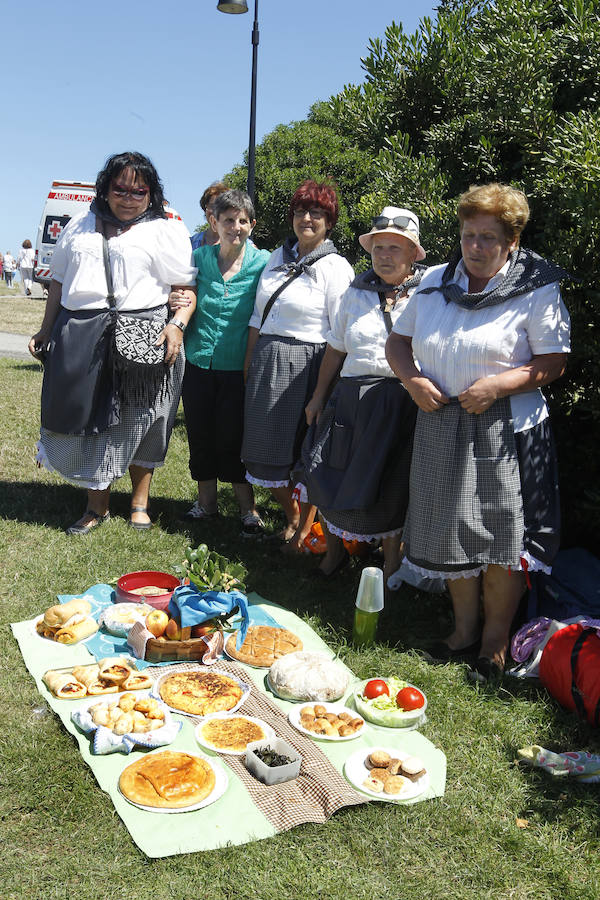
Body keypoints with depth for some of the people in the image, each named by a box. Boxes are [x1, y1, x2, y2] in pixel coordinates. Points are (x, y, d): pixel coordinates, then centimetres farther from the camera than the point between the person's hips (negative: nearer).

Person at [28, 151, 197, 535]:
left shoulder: (166, 230, 5)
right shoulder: (82, 225, 17)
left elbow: (186, 287, -3)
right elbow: (59, 280, 20)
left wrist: (177, 325, -18)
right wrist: (46, 330, 17)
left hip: (140, 339, -3)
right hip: (79, 338, 4)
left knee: (138, 424, 4)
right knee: (86, 419, 6)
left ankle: (140, 503, 20)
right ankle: (98, 506, 20)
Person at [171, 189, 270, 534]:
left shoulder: (263, 262, -4)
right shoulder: (199, 258, 5)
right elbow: (185, 301, 17)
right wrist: (176, 304, -7)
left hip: (238, 367, -3)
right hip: (199, 363, 3)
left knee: (231, 440, -2)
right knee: (200, 437, 11)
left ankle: (249, 509, 16)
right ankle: (207, 502, 30)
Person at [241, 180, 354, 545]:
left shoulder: (336, 267, -6)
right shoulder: (279, 257, 12)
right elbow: (258, 315, 15)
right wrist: (249, 361, 11)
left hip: (306, 367, -6)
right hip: (266, 363, 6)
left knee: (305, 450, 3)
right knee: (268, 447, 11)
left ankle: (306, 525, 23)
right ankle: (291, 515, 33)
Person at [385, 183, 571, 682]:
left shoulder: (537, 289, -5)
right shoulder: (436, 281, 8)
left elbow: (553, 363, -8)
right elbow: (398, 340, 14)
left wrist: (497, 385, -20)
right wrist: (413, 379, -5)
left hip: (505, 432, -4)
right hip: (440, 426, 5)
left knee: (502, 538, 1)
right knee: (449, 531, 12)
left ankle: (496, 640, 20)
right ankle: (464, 628, 31)